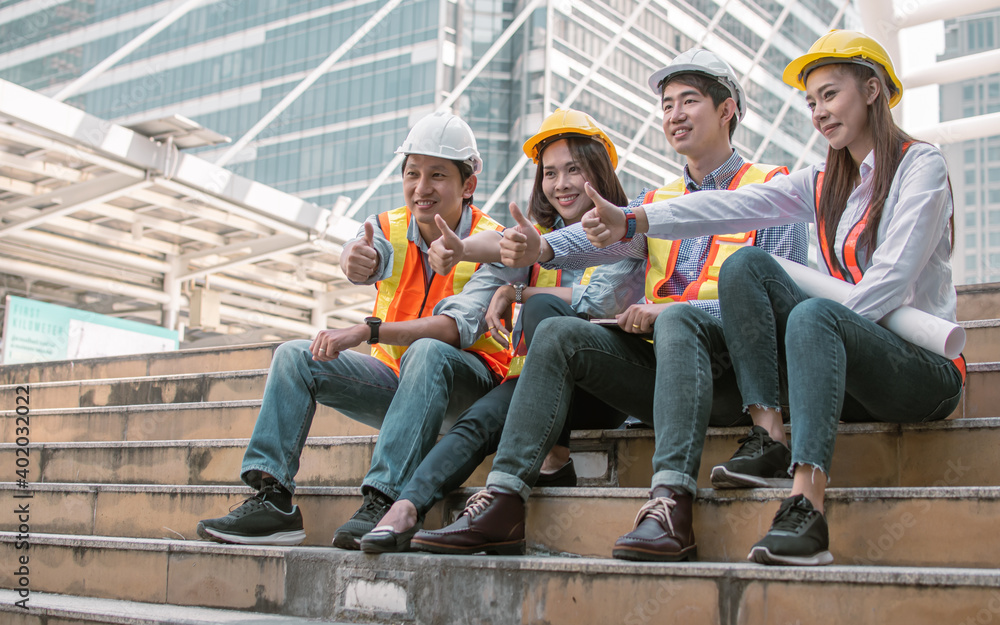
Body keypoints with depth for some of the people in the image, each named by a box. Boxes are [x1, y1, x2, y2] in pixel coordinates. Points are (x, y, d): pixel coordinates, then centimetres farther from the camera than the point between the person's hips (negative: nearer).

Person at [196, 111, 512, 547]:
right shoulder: (389, 229, 0)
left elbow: (459, 327, -29)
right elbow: (374, 257, -26)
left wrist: (369, 330, -41)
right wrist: (357, 259, -52)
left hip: (467, 382, -5)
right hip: (393, 379, 5)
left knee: (427, 352, -37)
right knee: (295, 356, -11)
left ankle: (383, 502, -42)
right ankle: (271, 499, -20)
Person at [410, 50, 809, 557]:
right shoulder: (657, 202, 22)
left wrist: (669, 309, -17)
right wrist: (540, 247, -24)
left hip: (738, 373, -5)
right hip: (666, 365, 5)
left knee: (678, 319, -34)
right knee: (558, 334, -15)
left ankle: (671, 505, -46)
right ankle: (502, 501, -25)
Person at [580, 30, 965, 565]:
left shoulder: (920, 165, -1)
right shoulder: (824, 184, 16)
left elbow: (892, 277, -13)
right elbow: (738, 205, -1)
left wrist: (818, 328, -20)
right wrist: (632, 220, -15)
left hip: (924, 368, -5)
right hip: (846, 365, 5)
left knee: (813, 314, -36)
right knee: (745, 264, -12)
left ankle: (806, 512, -48)